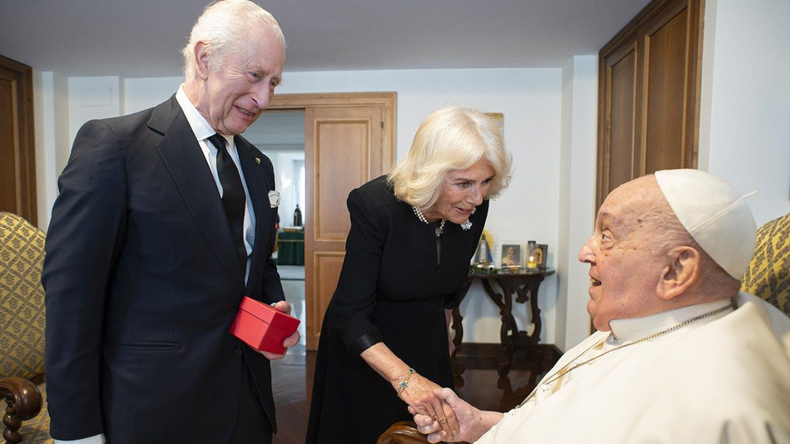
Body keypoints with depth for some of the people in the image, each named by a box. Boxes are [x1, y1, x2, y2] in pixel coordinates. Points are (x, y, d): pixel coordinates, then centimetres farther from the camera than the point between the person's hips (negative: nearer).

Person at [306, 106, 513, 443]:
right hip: (363, 348, -4)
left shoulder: (475, 208, -15)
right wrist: (403, 376, -42)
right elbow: (351, 313, -30)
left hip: (427, 345, 5)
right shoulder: (374, 205, -31)